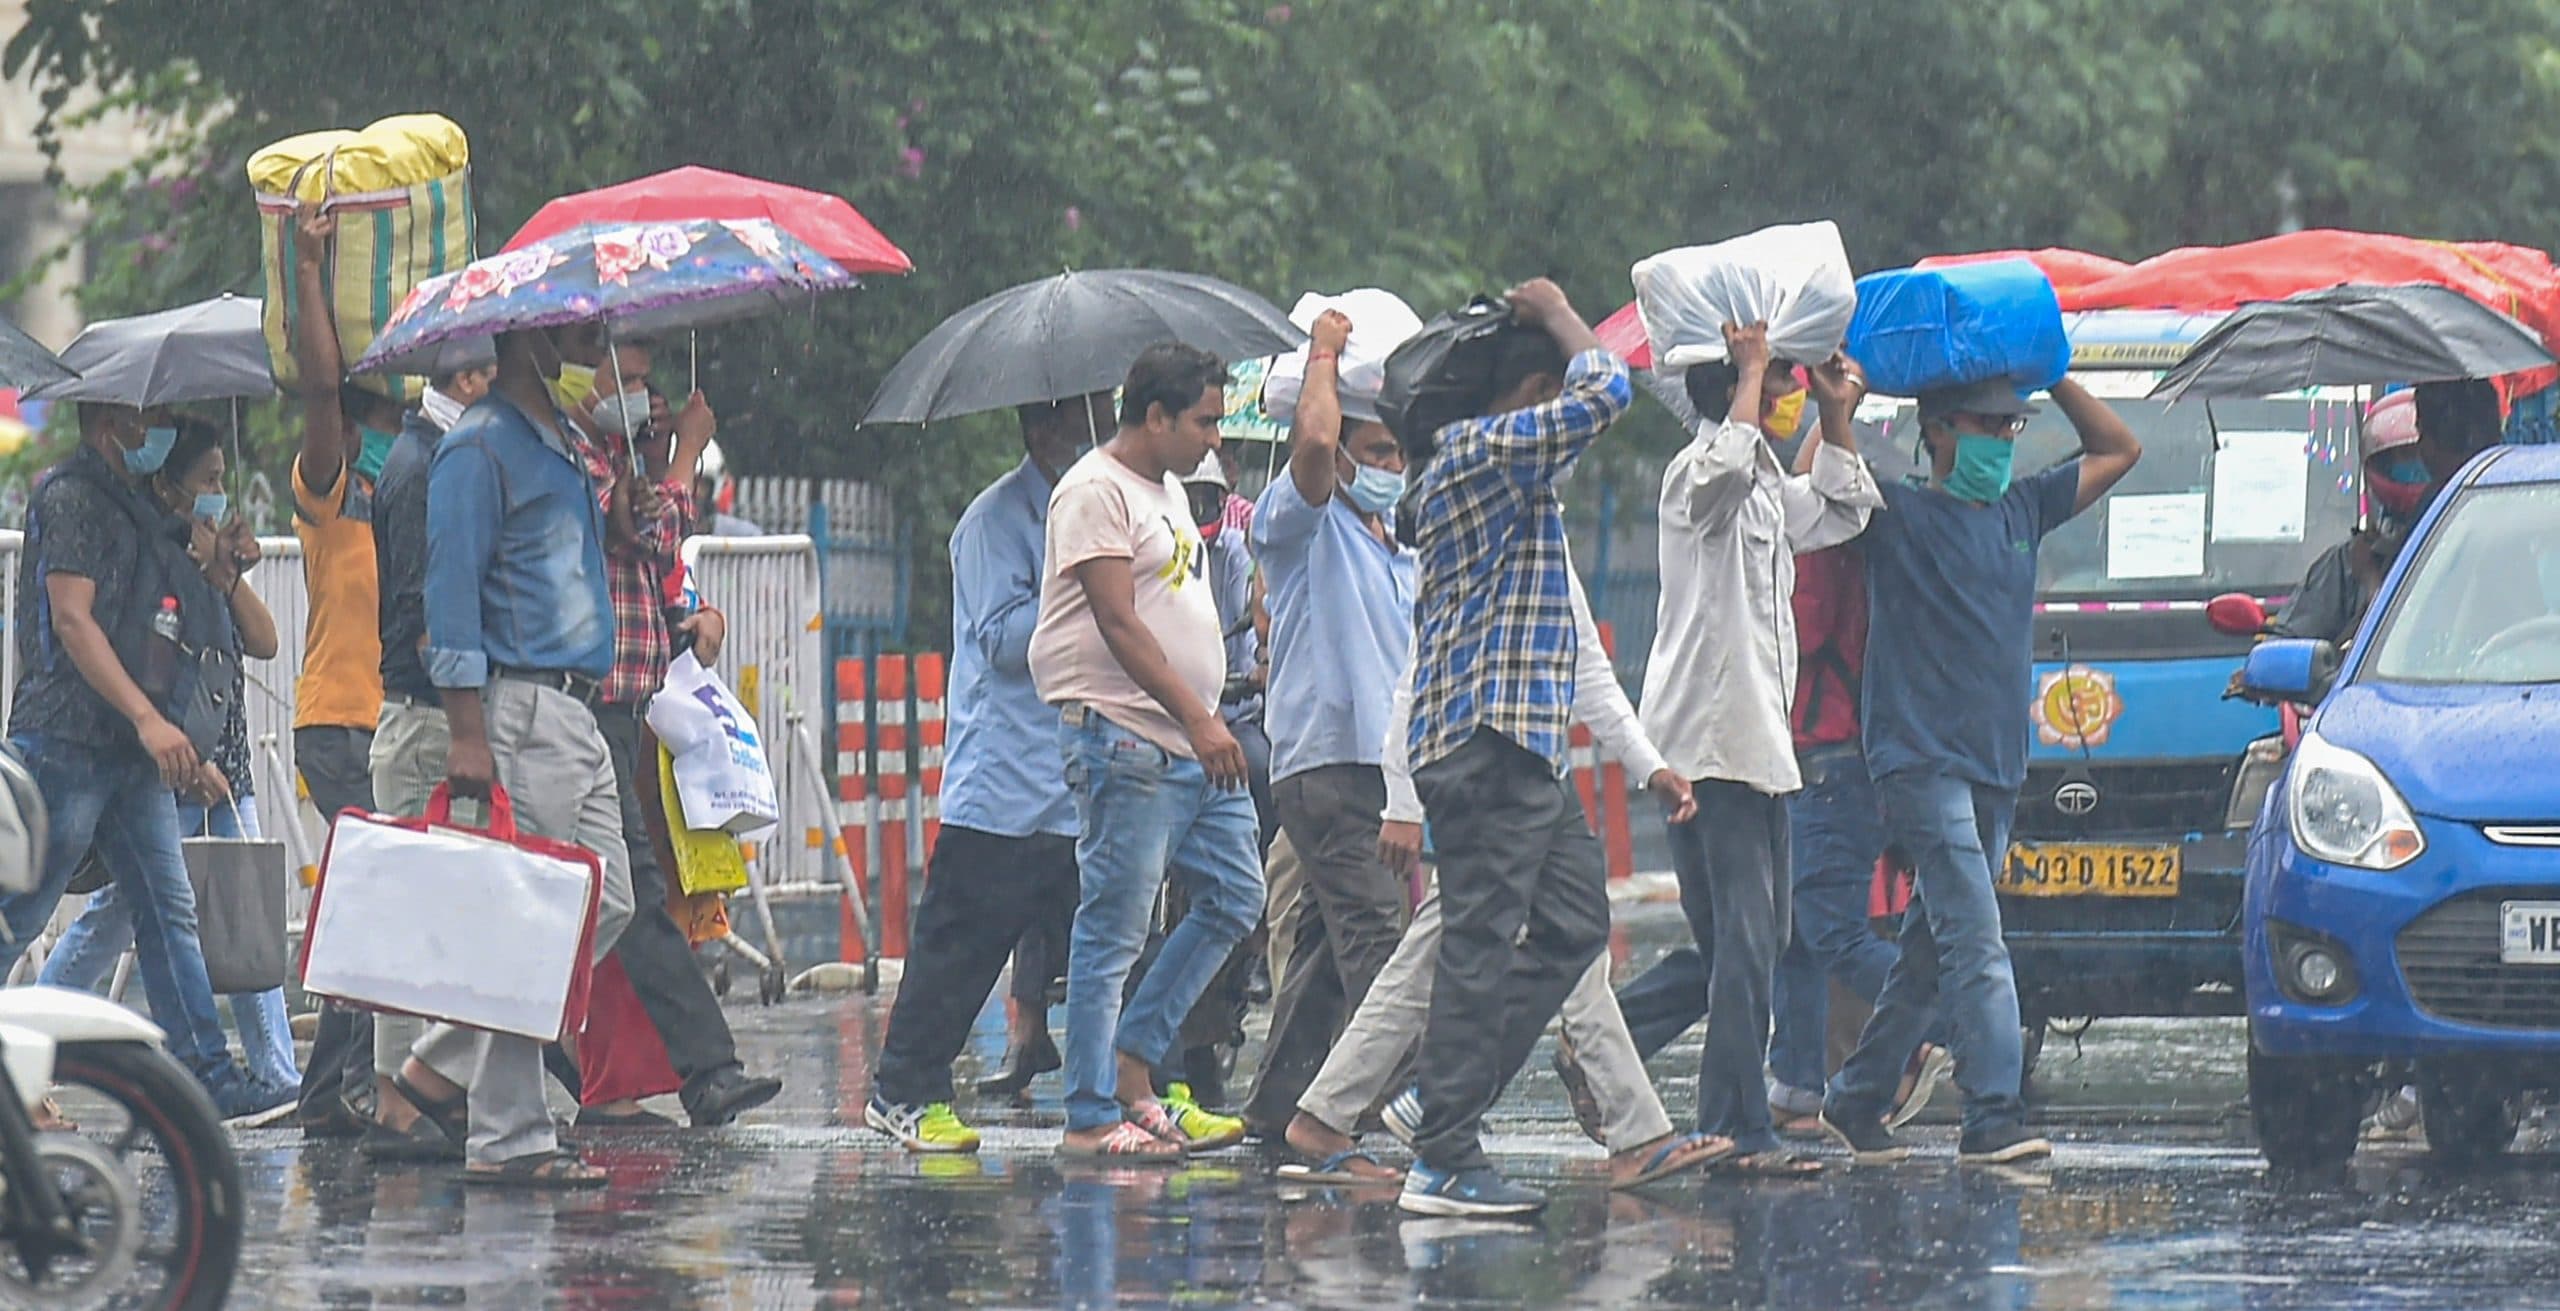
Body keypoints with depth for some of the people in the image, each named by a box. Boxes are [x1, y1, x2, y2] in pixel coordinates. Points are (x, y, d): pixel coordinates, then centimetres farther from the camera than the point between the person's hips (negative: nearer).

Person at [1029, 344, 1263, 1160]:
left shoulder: (1169, 491, 21)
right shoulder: (1097, 490, -10)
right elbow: (1119, 623, -18)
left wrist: (1211, 720, 20)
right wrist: (1197, 719, -22)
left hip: (1194, 744, 10)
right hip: (1125, 740, -10)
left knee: (1234, 900, 10)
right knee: (1113, 931, -7)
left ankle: (1130, 1063, 15)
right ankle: (1091, 1117, -4)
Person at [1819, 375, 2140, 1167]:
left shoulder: (2020, 512, 17)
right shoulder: (1899, 516, -2)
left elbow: (2117, 451, 26)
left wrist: (2051, 376, 17)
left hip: (1997, 767, 7)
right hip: (1922, 759, -7)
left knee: (1931, 953, 12)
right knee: (1976, 945, -16)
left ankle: (1856, 1101, 23)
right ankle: (1994, 1117, -21)